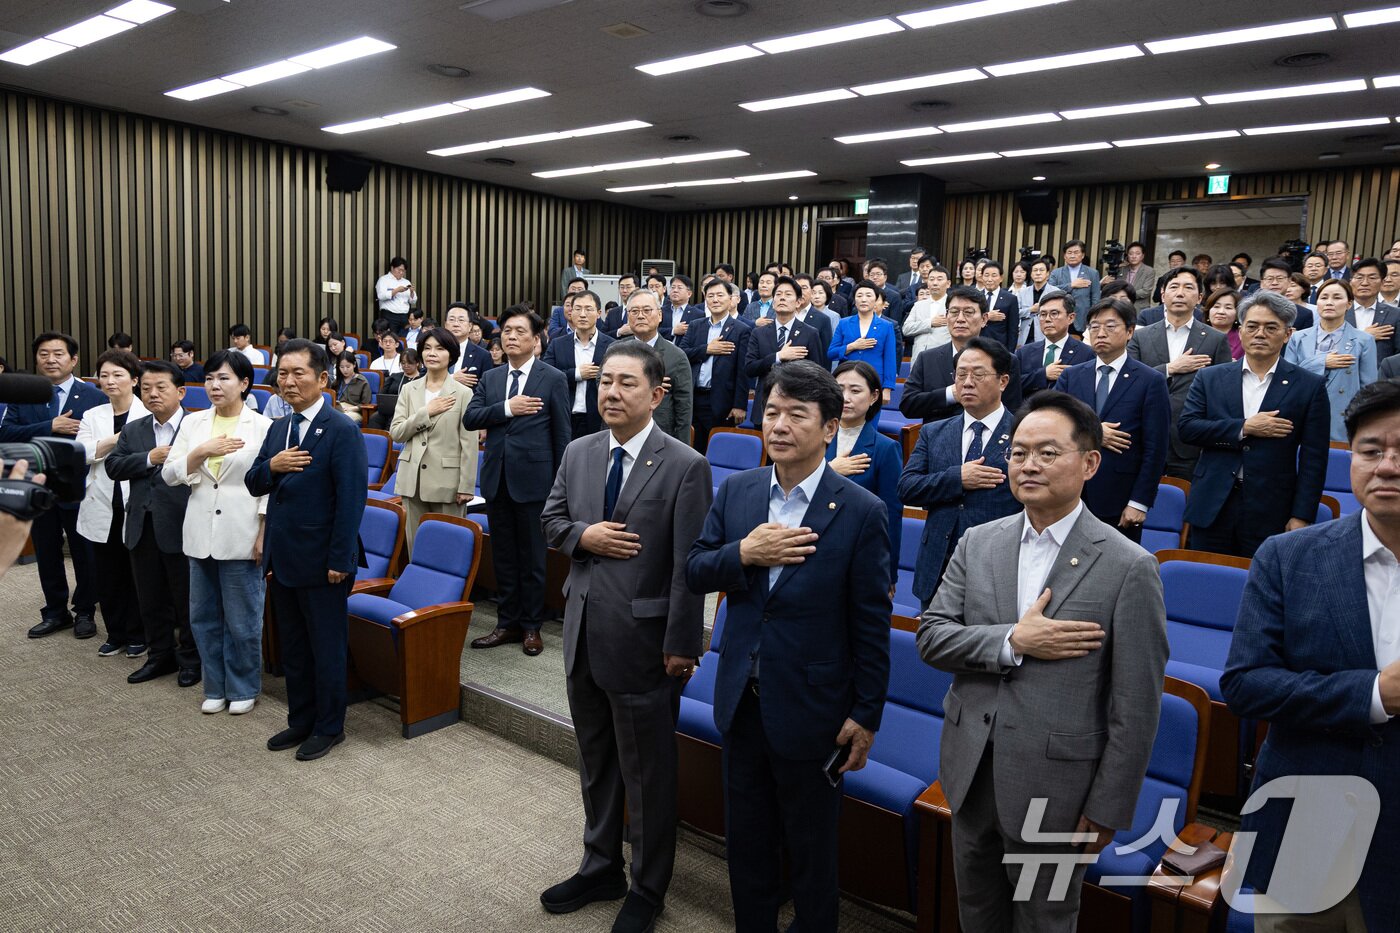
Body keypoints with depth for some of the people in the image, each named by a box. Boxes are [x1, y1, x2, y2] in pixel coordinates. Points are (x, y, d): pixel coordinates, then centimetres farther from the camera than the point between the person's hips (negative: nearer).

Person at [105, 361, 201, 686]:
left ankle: (191, 659, 21)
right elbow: (112, 466, 0)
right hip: (143, 527, 6)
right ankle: (160, 656, 30)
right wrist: (148, 459, -11)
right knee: (150, 599, 16)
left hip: (181, 528, -6)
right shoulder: (133, 430, 12)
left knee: (186, 598, 6)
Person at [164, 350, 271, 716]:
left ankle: (243, 688, 22)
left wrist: (264, 535, -10)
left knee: (242, 620, 5)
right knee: (203, 617, 13)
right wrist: (202, 451, -14)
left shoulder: (262, 426, -5)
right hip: (200, 534, 4)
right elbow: (169, 474, 3)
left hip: (241, 537, -4)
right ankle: (215, 686, 28)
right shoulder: (193, 422, 7)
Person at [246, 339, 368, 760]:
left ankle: (329, 727, 22)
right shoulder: (277, 429, 10)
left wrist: (339, 561, -19)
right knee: (292, 647, 18)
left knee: (327, 647, 7)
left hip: (320, 563, -7)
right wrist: (271, 466, -12)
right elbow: (253, 485, 11)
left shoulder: (342, 431, -14)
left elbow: (351, 500, -17)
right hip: (282, 559, 7)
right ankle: (300, 720, 33)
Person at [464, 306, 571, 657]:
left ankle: (531, 626, 19)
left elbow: (562, 435, -3)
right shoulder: (489, 378, 10)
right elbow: (469, 418, -1)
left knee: (533, 556, 6)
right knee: (503, 555, 12)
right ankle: (508, 623, 24)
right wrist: (507, 408, -15)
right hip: (497, 478, 5)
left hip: (533, 479, -4)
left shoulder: (554, 379, -3)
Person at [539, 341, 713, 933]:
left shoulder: (685, 467, -14)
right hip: (584, 634, 6)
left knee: (647, 774, 11)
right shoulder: (578, 453, 4)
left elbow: (690, 566, -15)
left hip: (642, 640, -6)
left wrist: (682, 646, -15)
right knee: (595, 763, 22)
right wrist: (583, 535, -9)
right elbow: (551, 519, 13)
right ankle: (600, 868, 43)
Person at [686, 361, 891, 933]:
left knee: (812, 853, 16)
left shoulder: (861, 512, -14)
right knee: (746, 843, 23)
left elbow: (872, 625, -11)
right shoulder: (736, 491, -1)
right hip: (742, 701, 5)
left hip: (811, 710, -4)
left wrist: (866, 715, -8)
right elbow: (694, 573, 0)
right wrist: (743, 553, -19)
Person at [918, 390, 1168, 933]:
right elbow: (931, 637, -4)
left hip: (1055, 788, -4)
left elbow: (1134, 709, -11)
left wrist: (1107, 809, -9)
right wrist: (1014, 642, -19)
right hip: (970, 774, 4)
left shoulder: (1128, 567, -13)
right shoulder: (977, 543, 0)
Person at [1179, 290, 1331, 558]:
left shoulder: (1309, 386, 2)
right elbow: (1186, 427, -3)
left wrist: (1302, 516, -6)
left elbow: (1313, 459, 0)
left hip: (1271, 515, -1)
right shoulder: (1210, 378, 7)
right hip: (1212, 509, 1)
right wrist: (1244, 428, -13)